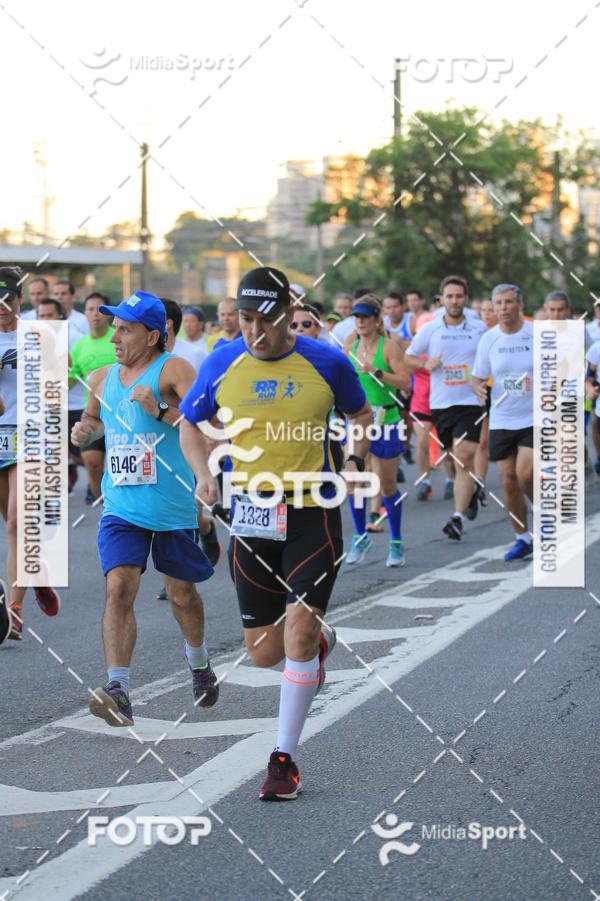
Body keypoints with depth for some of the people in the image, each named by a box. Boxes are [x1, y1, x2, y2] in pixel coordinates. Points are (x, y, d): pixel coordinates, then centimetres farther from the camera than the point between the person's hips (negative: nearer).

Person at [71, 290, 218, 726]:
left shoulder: (172, 369, -10)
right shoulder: (102, 379, 8)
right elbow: (93, 419, 28)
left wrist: (161, 411, -30)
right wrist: (85, 431, 6)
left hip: (175, 509, -3)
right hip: (122, 508, 3)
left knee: (182, 594, 14)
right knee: (119, 588, -16)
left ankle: (199, 661, 43)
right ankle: (118, 691, -21)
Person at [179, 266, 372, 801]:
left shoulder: (327, 363, -4)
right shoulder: (222, 364, -1)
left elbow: (361, 415, 13)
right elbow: (190, 424, 14)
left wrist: (355, 463, -5)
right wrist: (203, 473, -4)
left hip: (312, 512, -2)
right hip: (250, 516, 3)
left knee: (299, 627, -16)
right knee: (264, 653, 6)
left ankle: (285, 758, -4)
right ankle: (320, 641, 44)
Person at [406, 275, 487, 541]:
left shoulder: (480, 329, 2)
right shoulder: (430, 329, 2)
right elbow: (408, 358, 9)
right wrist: (426, 364, -9)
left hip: (470, 401, -2)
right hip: (440, 402, 2)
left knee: (463, 458, -15)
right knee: (459, 458, 13)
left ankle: (458, 518, -16)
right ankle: (472, 489, 44)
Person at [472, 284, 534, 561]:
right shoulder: (489, 339, 2)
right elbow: (478, 377, 9)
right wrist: (478, 388, -14)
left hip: (535, 418, -3)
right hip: (501, 421, 3)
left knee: (525, 475, -17)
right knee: (509, 481, 4)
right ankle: (522, 539, 18)